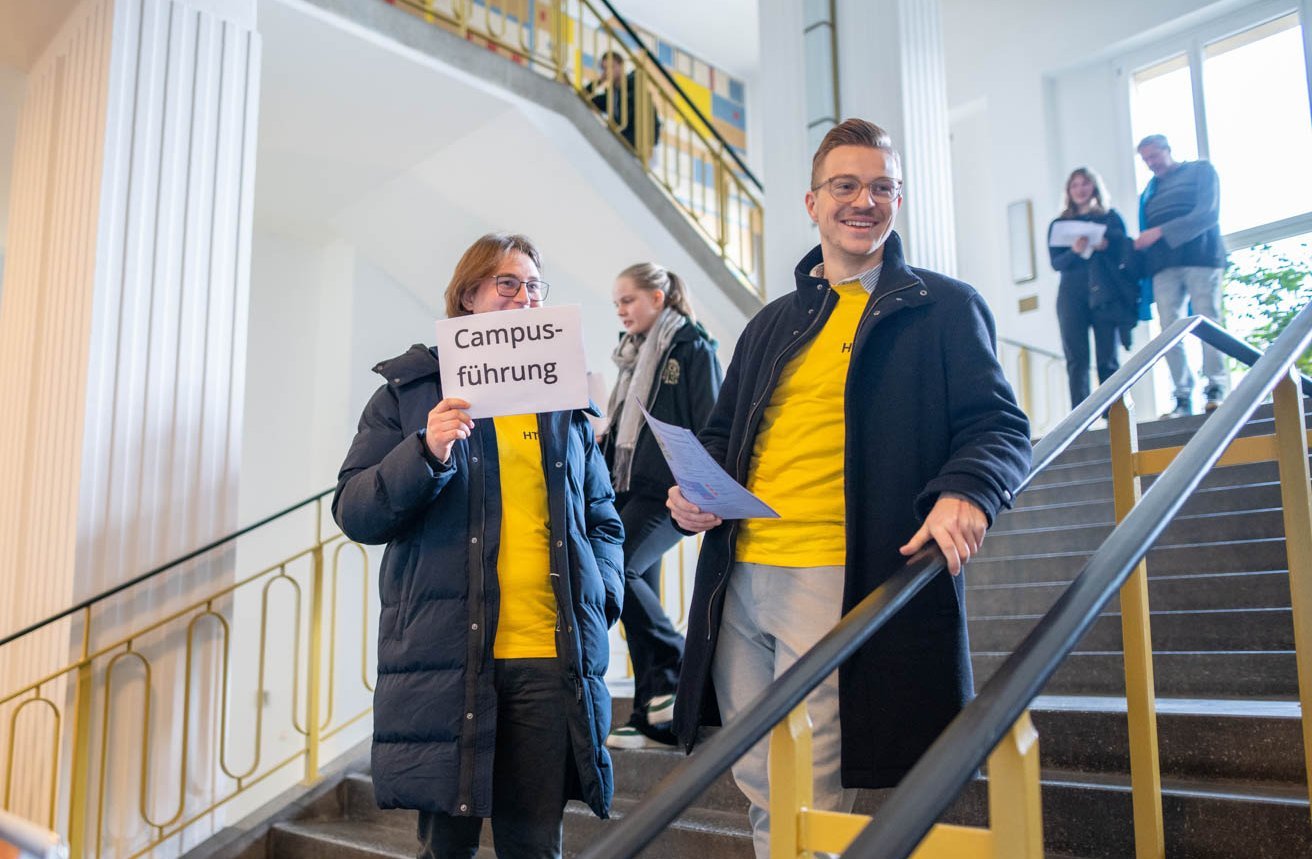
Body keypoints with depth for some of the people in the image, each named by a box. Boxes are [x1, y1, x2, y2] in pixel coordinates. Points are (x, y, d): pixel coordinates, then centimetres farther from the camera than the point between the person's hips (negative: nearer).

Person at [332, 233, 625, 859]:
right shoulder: (410, 391, 8)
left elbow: (603, 518, 20)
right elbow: (354, 514, 0)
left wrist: (602, 594, 2)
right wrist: (427, 454, -16)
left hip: (552, 656, 3)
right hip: (447, 657, -2)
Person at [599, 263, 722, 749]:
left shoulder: (692, 347, -4)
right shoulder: (634, 353, 20)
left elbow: (711, 428, -11)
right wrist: (606, 480, 14)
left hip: (669, 491, -8)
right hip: (629, 489, 8)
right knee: (640, 588, 5)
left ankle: (675, 671, -4)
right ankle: (655, 720, 12)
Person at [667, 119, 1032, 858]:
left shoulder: (944, 307, 6)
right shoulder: (773, 322, 21)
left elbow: (999, 426, -1)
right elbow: (724, 431, 26)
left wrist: (967, 492, -22)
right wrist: (693, 490, 4)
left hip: (839, 582, -5)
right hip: (740, 576, 6)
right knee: (762, 796, 14)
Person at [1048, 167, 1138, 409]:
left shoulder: (1110, 217, 14)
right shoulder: (1059, 224, 15)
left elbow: (1126, 252, 6)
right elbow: (1056, 262, 4)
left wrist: (1105, 246, -13)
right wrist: (1075, 251, -16)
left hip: (1105, 294, -1)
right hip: (1072, 296, 1)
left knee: (1107, 358, -4)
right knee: (1076, 358, -7)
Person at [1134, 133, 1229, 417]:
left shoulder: (1201, 171, 10)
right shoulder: (1149, 191, 25)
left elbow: (1208, 214, -5)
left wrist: (1161, 231, -12)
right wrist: (1140, 243, -1)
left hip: (1200, 258, -4)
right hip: (1164, 266, 4)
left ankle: (1216, 388, -4)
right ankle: (1183, 397, -6)